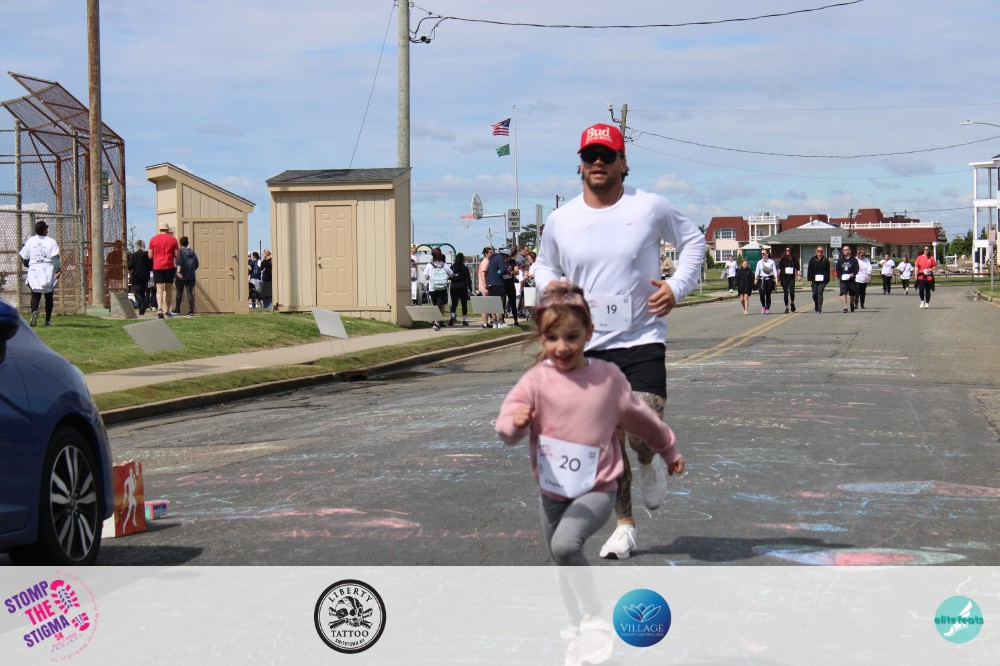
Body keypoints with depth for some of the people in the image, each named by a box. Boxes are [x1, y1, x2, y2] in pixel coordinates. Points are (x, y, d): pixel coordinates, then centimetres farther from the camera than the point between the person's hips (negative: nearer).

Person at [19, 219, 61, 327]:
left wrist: (28, 265, 30)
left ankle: (34, 311, -32)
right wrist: (59, 270, -6)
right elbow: (56, 257, -11)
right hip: (48, 271, -1)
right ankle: (48, 320, 9)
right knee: (49, 296, 10)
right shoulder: (51, 241, -2)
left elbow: (23, 257, 11)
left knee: (35, 295, -2)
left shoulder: (30, 241, 6)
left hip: (34, 271, 1)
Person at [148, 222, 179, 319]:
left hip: (157, 267, 0)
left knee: (159, 290, -5)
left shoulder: (153, 239, 4)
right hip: (169, 267, 0)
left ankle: (159, 308, -25)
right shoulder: (173, 239, 2)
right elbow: (177, 255, 0)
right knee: (168, 289, 11)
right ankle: (167, 311, 14)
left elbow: (150, 256, 4)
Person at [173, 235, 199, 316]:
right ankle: (191, 310, -15)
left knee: (179, 292, 11)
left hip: (181, 276, -3)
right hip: (191, 277, 3)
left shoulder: (180, 251, -4)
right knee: (190, 292, -2)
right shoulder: (192, 252, 10)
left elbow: (179, 262, -19)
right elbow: (196, 265, 14)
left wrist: (178, 271, -30)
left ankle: (177, 309, 22)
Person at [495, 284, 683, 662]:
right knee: (564, 569, 14)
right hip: (552, 493, 3)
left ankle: (594, 619, -12)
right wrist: (515, 423, -42)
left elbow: (639, 418, 14)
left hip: (596, 490, -3)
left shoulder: (608, 377, -2)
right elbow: (507, 427, -19)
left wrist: (670, 450, 26)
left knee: (566, 544, -28)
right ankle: (582, 633, 36)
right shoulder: (537, 380, -7)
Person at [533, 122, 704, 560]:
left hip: (642, 341, -2)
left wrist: (677, 286, -3)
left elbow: (692, 240, 11)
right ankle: (624, 525, 19)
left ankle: (648, 466, 22)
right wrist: (550, 286, -3)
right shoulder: (560, 220, 4)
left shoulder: (650, 207, -3)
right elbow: (544, 265, 20)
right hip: (589, 346, 3)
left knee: (642, 431, -16)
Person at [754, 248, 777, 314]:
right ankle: (763, 306, 11)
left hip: (769, 279, -1)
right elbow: (757, 271, 4)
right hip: (762, 279, 1)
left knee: (768, 295, 1)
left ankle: (767, 309, 11)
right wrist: (755, 279, -9)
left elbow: (774, 271, 2)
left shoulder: (771, 262, 5)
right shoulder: (759, 262, 9)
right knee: (762, 294, -12)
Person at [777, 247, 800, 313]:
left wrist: (799, 275, -6)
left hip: (791, 278, 0)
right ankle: (786, 307, 11)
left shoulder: (794, 258, 3)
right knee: (785, 293, 1)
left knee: (792, 292, -12)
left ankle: (792, 303, 19)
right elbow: (779, 268, 1)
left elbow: (798, 268, 6)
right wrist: (778, 276, -6)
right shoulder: (783, 259, 1)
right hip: (784, 278, 0)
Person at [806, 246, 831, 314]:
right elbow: (809, 270, 6)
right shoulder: (812, 260, 7)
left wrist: (827, 279, 0)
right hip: (814, 280, 2)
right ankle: (816, 306, 31)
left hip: (822, 280, -2)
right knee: (815, 294, 7)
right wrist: (809, 279, -2)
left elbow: (828, 271, 6)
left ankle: (819, 309, -12)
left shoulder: (826, 260, 5)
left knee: (820, 293, -11)